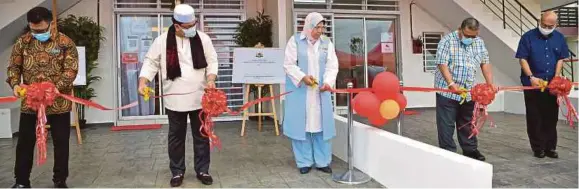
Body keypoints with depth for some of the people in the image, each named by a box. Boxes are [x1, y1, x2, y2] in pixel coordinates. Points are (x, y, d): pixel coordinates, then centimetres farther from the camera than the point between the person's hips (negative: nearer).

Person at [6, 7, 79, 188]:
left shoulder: (65, 42, -6)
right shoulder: (23, 42, 4)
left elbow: (71, 69, -11)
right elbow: (14, 66, 7)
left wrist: (57, 87, -25)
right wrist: (15, 84, -12)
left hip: (59, 103, -2)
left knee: (61, 143, 7)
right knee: (25, 143, 11)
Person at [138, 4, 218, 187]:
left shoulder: (203, 38, -1)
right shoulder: (163, 40, -3)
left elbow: (211, 61, 4)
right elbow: (151, 62, 3)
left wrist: (210, 80, -13)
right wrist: (143, 82, -10)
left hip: (199, 97, 1)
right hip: (175, 99, -1)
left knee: (201, 135, 9)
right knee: (176, 137, 10)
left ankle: (202, 170, 23)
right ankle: (177, 171, 25)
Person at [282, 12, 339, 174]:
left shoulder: (327, 43, 9)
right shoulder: (295, 41, 0)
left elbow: (332, 65, 1)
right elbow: (289, 64, -4)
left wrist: (328, 82, -17)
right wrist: (302, 77, -19)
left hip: (320, 91, 3)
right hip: (299, 90, -2)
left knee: (321, 125, 3)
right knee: (301, 125, 0)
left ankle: (322, 161, 14)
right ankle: (304, 162, 11)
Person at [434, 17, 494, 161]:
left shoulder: (479, 43, 8)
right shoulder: (448, 40, -11)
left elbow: (485, 63, 11)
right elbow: (442, 64, -16)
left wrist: (490, 84, 1)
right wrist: (451, 84, -25)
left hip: (468, 91, 6)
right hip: (447, 90, -5)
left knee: (467, 122, 16)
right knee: (447, 124, -3)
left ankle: (470, 150, 28)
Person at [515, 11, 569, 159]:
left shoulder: (559, 38, 7)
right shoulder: (528, 37, -5)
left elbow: (561, 59, 9)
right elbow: (522, 59, -7)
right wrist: (531, 77, -16)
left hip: (552, 84, 3)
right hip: (533, 83, -3)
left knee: (551, 117, 7)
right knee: (534, 117, 2)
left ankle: (550, 147, 18)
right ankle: (538, 148, 12)